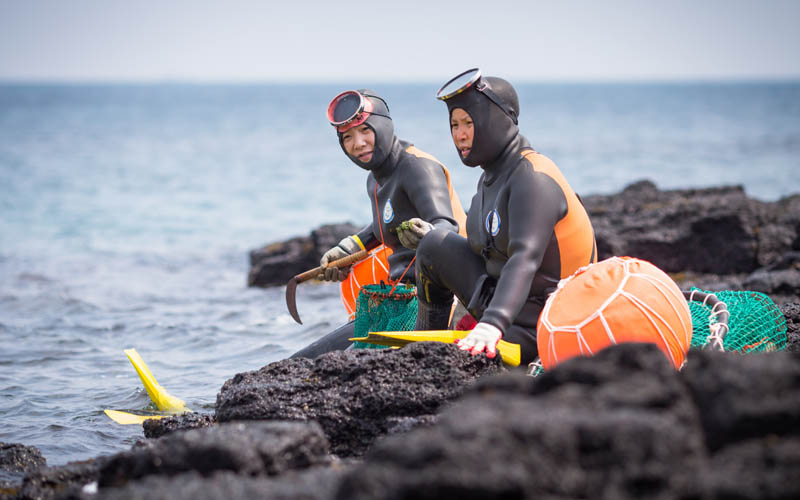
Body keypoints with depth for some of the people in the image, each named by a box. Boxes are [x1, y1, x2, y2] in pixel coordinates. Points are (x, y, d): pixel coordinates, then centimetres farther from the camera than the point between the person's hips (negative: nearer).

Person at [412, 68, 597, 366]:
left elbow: (525, 259, -35)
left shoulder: (534, 178, -21)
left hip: (532, 325, -10)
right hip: (501, 305, 10)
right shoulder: (491, 177, 10)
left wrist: (492, 323, -47)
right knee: (435, 246, 7)